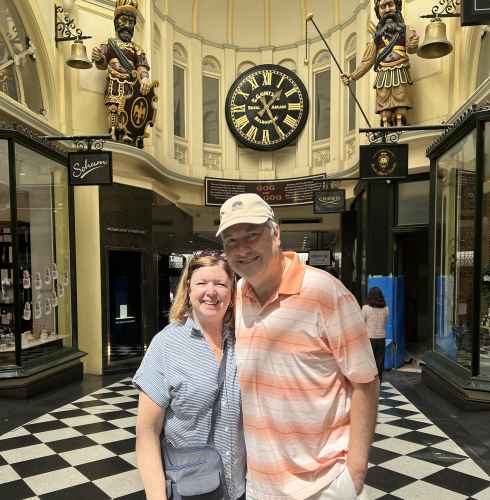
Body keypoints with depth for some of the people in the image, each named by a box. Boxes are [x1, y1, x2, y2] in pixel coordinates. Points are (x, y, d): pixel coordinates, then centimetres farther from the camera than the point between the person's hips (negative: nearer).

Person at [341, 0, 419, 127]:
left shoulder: (403, 29, 17)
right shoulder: (377, 34, 21)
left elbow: (412, 48, -1)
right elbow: (368, 60, 18)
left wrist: (413, 42, -25)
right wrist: (352, 76, 9)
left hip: (400, 76, -1)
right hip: (382, 77, 2)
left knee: (400, 112, -14)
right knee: (385, 114, -9)